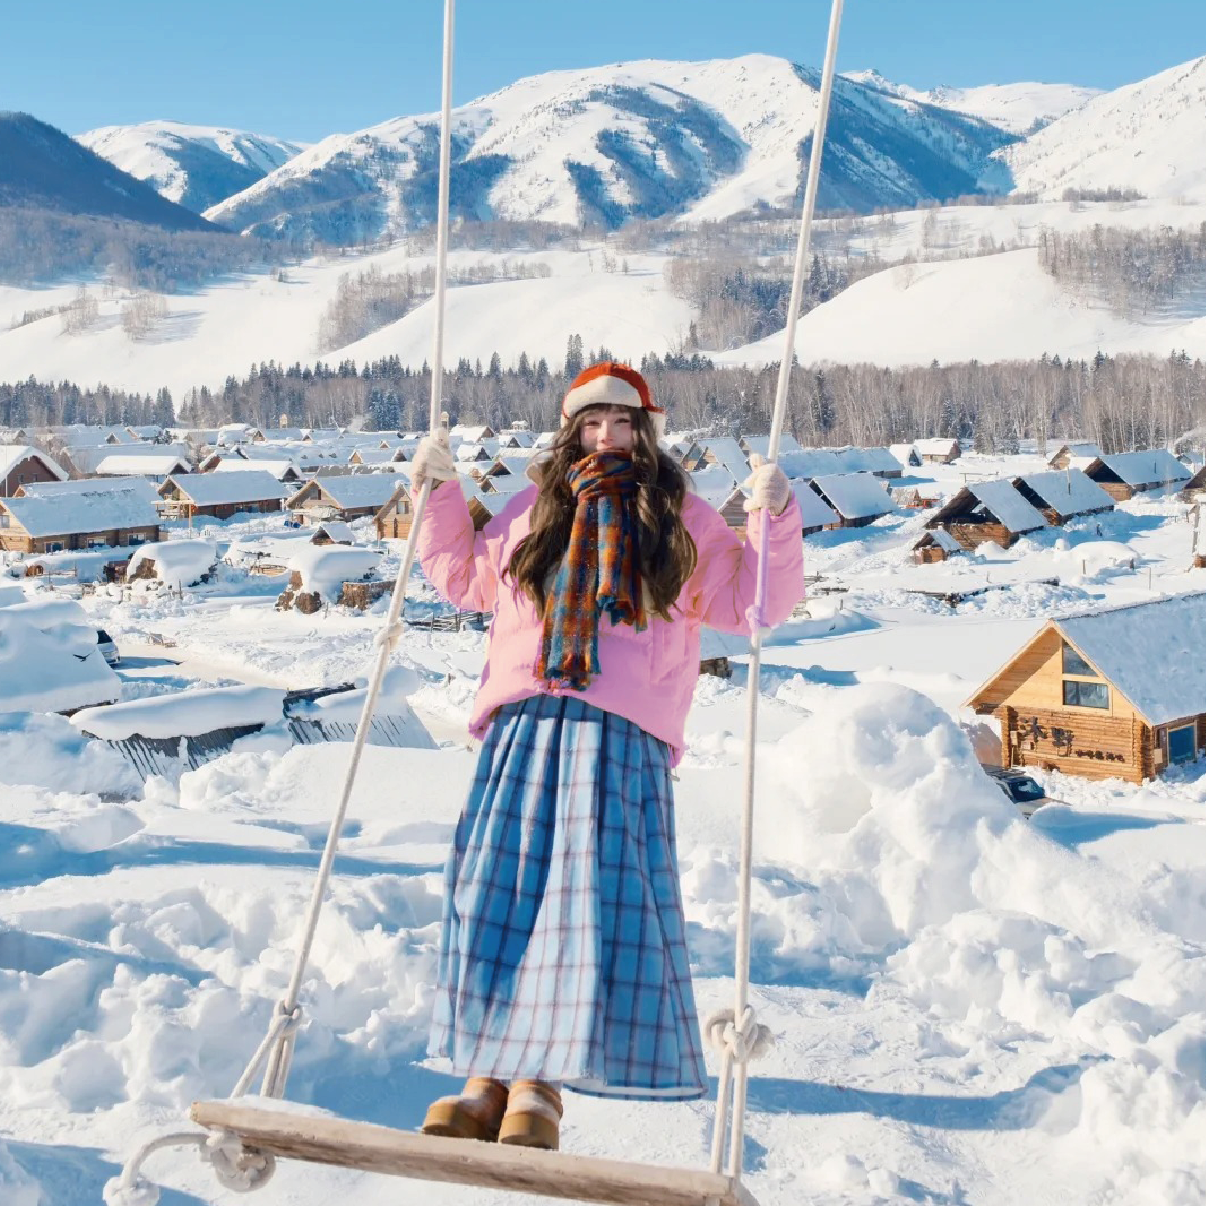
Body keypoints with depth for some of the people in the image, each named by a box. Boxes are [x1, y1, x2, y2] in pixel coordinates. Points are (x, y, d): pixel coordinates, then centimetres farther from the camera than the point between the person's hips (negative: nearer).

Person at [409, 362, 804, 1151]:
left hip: (624, 737, -2)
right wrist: (441, 494, 27)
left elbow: (756, 604, 14)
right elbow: (464, 580, 35)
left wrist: (775, 520, 2)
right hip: (525, 726, 3)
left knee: (595, 896, -11)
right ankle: (487, 1073, 2)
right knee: (497, 889, -5)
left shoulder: (684, 521, 17)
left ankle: (539, 1085, -5)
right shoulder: (534, 511, 23)